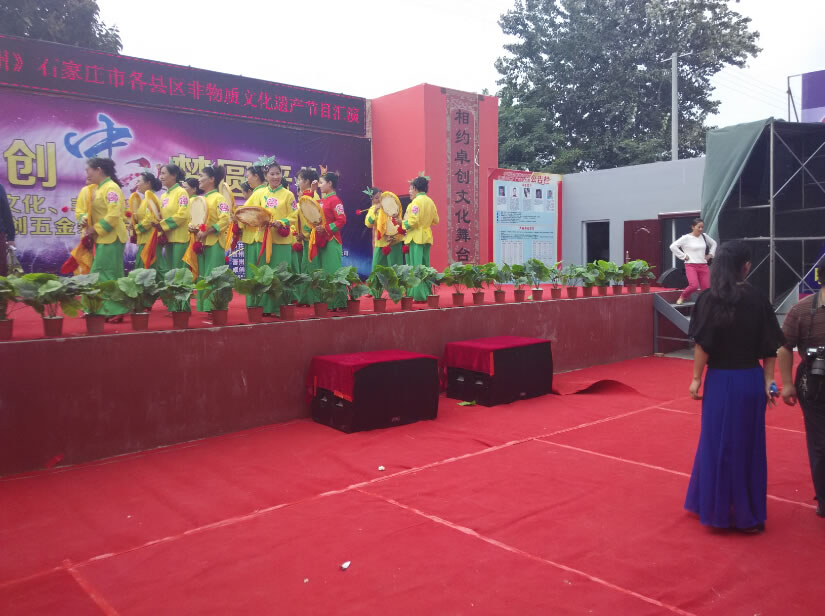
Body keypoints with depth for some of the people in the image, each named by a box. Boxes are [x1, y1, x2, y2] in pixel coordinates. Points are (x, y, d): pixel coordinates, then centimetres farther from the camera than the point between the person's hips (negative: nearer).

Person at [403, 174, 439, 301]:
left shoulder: (416, 201, -12)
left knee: (416, 266, -5)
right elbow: (436, 220, 15)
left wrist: (403, 223, -2)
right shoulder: (430, 201, 13)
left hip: (416, 237, -8)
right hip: (427, 236, 8)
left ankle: (419, 295, -7)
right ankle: (428, 292, 15)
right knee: (425, 266, 13)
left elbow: (413, 221, -18)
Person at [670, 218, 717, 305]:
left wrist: (710, 254, 14)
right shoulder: (686, 238, -6)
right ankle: (682, 297, 4)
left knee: (707, 288, -3)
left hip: (703, 266, 5)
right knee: (694, 286, -23)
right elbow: (673, 246, -12)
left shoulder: (704, 236, 10)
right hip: (691, 266, -5)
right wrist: (683, 256, -10)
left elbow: (713, 243, 28)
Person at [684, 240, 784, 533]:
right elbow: (770, 348, 0)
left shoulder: (710, 299, -11)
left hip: (722, 381, -3)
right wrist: (768, 382, 4)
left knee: (720, 444, 9)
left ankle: (721, 509, 20)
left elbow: (703, 345, -12)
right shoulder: (758, 299, -1)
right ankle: (750, 513, 28)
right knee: (749, 445, 15)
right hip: (752, 380, 4)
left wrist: (696, 379, -4)